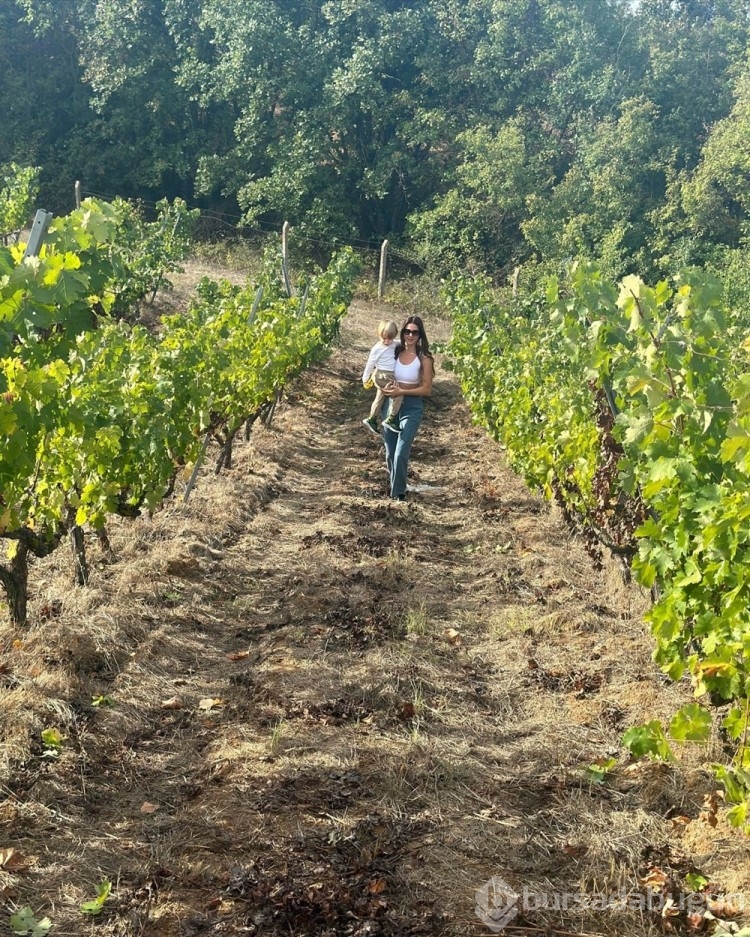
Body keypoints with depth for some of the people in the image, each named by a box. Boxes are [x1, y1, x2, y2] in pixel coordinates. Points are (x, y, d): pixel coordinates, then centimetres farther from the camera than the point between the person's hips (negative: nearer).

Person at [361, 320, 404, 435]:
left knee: (380, 398, 20)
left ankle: (371, 419, 35)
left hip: (390, 376, 8)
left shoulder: (395, 345, 4)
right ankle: (390, 419, -12)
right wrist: (365, 378, 0)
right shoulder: (377, 348, -12)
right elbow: (370, 364, -5)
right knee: (398, 394, -17)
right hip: (383, 376, -8)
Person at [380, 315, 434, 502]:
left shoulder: (424, 358, -10)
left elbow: (426, 389, -9)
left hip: (412, 407, -4)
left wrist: (401, 391, -18)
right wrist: (385, 387, -13)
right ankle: (393, 483, 34)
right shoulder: (394, 352, -2)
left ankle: (399, 492, 5)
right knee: (390, 453, 13)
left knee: (401, 453, -11)